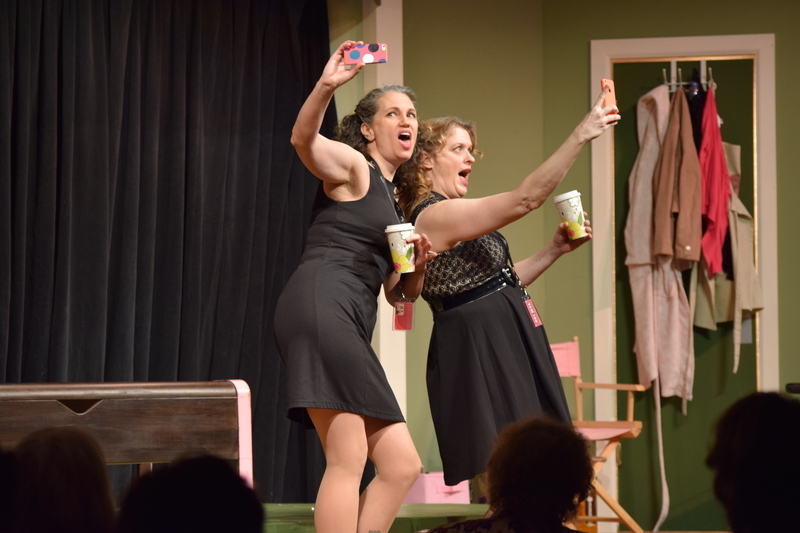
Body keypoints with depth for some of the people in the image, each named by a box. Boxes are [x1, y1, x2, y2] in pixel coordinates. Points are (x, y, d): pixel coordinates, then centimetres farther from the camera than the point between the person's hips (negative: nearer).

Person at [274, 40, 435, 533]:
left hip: (350, 330, 9)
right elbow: (304, 140, -19)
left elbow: (399, 294, 30)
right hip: (320, 307, -9)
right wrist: (326, 87, -37)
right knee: (349, 461, -16)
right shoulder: (352, 166, 4)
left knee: (402, 466, 5)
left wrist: (417, 266, 8)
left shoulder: (394, 202, 29)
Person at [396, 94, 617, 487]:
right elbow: (524, 199, -21)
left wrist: (554, 249, 10)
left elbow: (500, 279, 20)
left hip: (504, 343, 10)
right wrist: (581, 136, -20)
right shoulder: (435, 215, -15)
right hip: (476, 349, -10)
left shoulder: (450, 215, 18)